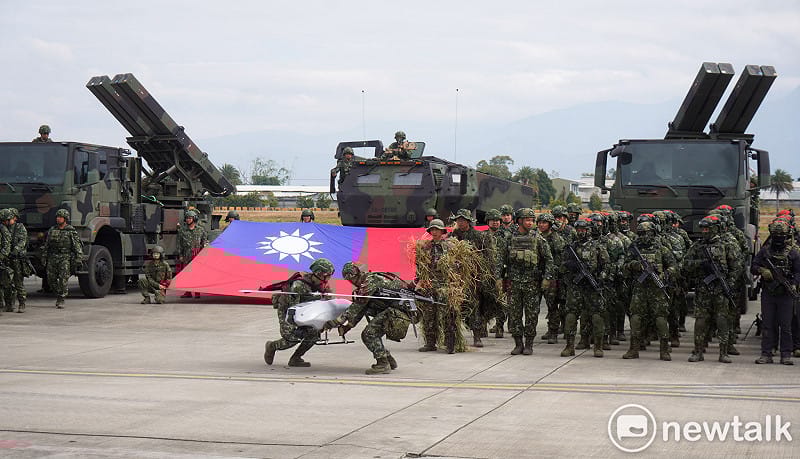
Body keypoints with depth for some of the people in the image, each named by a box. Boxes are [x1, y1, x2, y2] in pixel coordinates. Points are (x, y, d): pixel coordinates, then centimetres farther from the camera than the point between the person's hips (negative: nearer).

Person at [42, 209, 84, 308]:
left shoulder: (71, 231, -1)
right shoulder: (52, 230, 11)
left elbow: (78, 246, -3)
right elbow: (46, 245, 16)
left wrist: (79, 258, -11)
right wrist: (44, 258, 14)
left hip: (65, 258, -4)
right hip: (52, 257, 4)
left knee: (63, 280, -12)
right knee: (51, 279, 4)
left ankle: (61, 301, -6)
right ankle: (58, 295, 27)